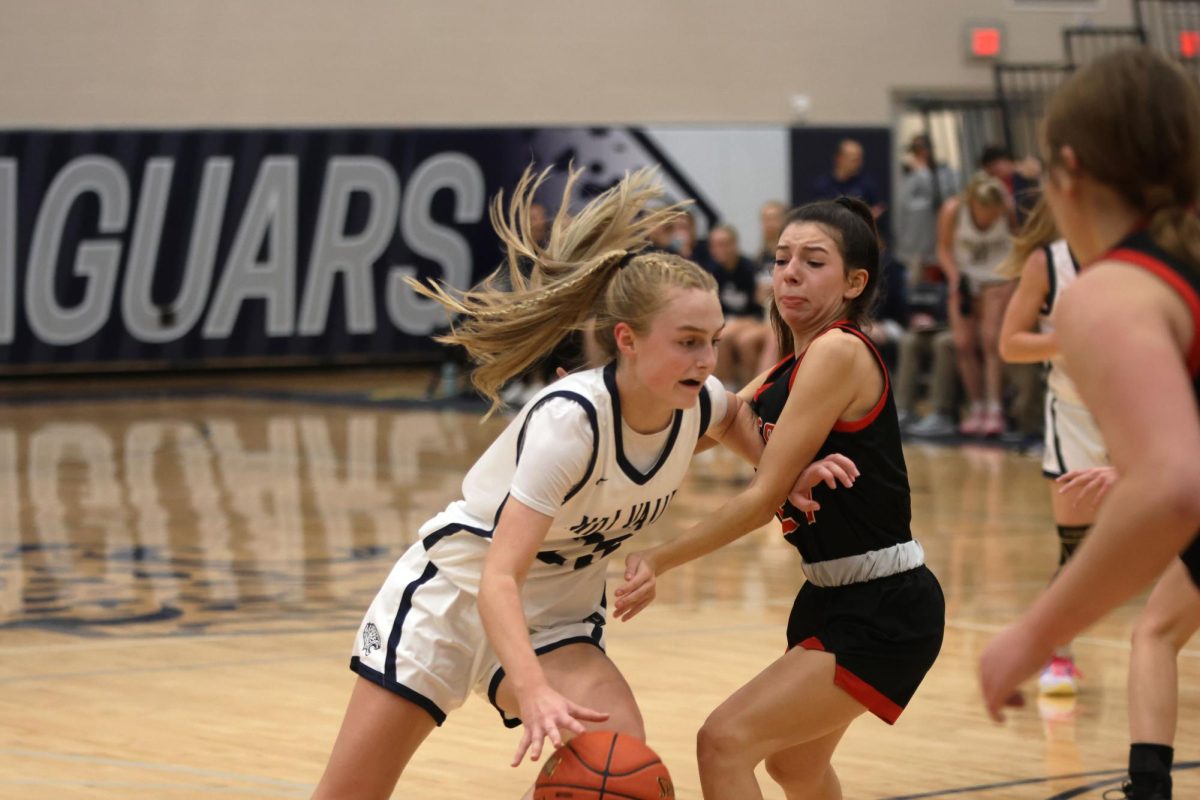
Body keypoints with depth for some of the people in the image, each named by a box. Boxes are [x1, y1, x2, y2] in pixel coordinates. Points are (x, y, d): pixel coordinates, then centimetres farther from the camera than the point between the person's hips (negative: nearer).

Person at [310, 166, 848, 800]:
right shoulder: (569, 420, -34)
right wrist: (535, 693, -54)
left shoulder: (698, 402, -14)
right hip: (456, 586, -5)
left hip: (557, 617, 5)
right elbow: (499, 580, -39)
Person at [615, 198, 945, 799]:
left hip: (885, 613, -11)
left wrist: (660, 561, -20)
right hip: (830, 597, 11)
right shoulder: (788, 367, 10)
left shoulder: (840, 351, -19)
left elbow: (765, 497, -21)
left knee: (725, 741, -18)